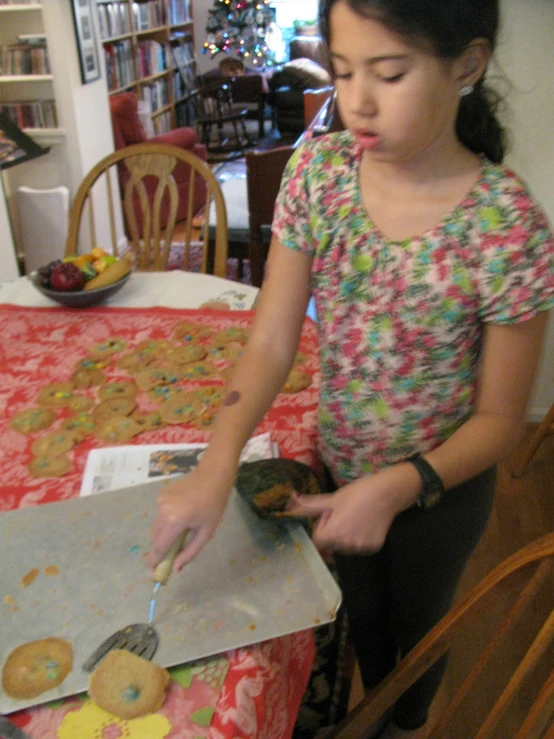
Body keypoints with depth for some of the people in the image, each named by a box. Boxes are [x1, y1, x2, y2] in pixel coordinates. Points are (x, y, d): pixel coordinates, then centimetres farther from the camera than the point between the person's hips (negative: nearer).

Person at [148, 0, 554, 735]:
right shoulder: (319, 170, -16)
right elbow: (272, 341, -18)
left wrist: (394, 489, -31)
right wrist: (216, 468, -30)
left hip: (441, 484, -3)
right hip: (340, 464, 3)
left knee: (417, 618, 26)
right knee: (361, 605, 29)